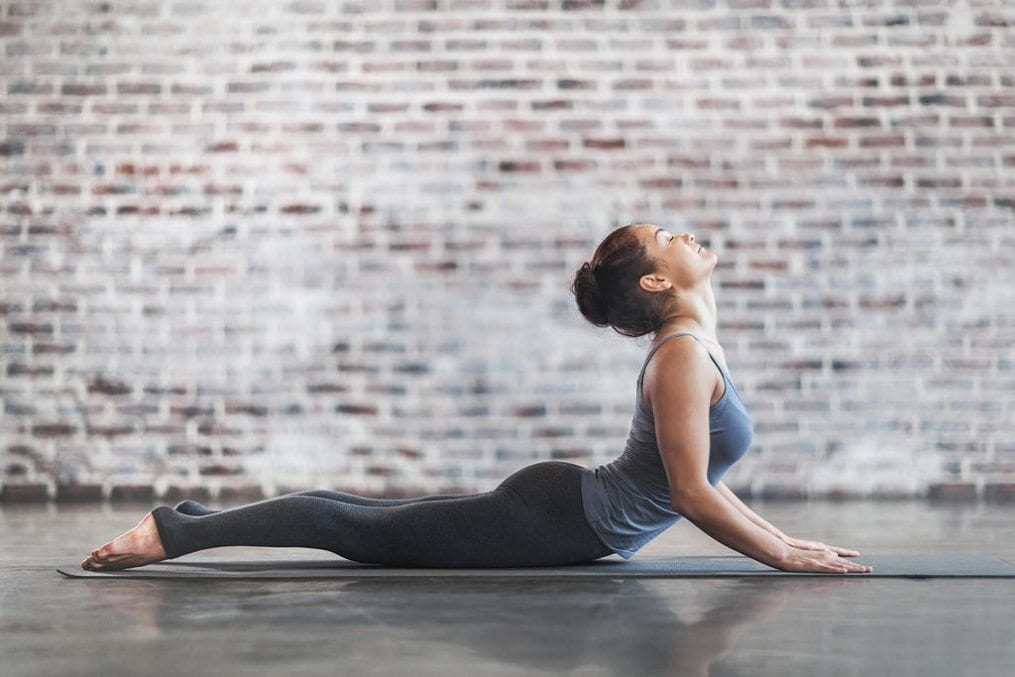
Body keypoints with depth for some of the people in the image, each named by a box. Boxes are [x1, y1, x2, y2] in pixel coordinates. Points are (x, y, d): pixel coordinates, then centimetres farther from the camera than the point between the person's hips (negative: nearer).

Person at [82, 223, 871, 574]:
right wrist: (784, 557, -17)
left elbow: (699, 478, 20)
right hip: (557, 519, -9)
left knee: (374, 522, 13)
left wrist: (783, 537, 15)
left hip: (559, 511, 9)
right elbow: (691, 494, -23)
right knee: (369, 531, -7)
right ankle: (174, 532, -4)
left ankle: (189, 520, 19)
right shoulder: (683, 353, -20)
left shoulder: (695, 346, 12)